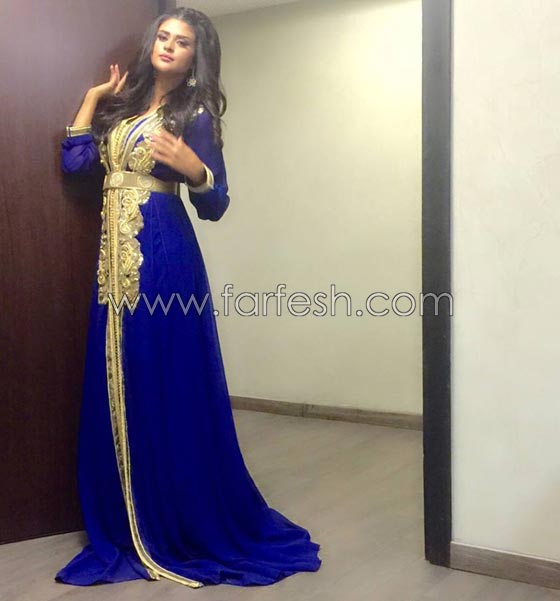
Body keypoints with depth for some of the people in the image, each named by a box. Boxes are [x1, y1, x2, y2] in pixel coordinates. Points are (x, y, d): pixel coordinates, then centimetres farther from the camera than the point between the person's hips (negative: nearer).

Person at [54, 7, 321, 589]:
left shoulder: (195, 115, -3)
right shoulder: (126, 104, 17)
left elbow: (214, 206, -7)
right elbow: (74, 162, 12)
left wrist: (193, 167, -26)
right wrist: (92, 97, 15)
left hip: (163, 263, -7)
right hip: (116, 263, 7)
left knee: (170, 396, -3)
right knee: (118, 396, 8)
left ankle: (196, 532, 11)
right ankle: (130, 529, 21)